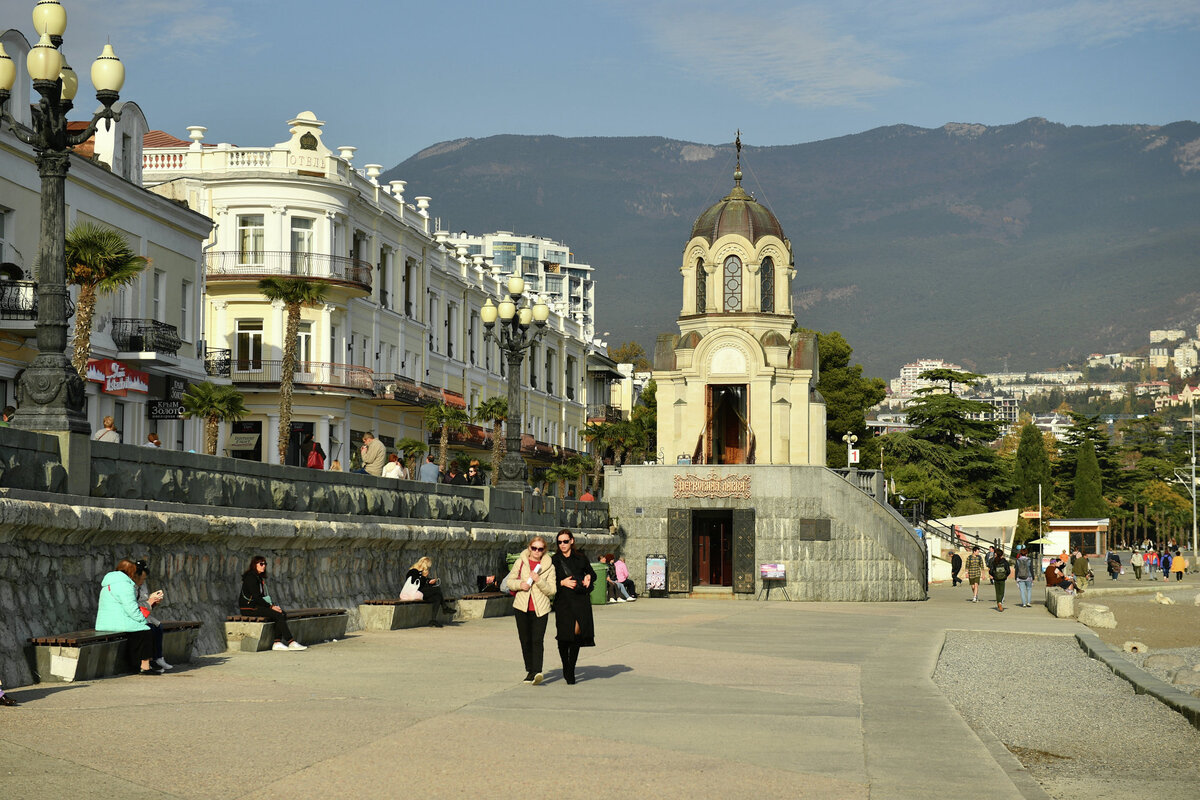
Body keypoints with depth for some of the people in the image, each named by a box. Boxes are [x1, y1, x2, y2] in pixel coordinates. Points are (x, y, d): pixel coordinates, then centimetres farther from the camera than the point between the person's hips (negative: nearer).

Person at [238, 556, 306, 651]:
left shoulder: (260, 577, 17)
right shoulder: (251, 577, -14)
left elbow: (264, 596, 19)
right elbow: (256, 597, -20)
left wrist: (273, 605, 2)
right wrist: (271, 607, -18)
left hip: (256, 605, 9)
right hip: (249, 608, -9)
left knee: (283, 613, -9)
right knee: (279, 615, -21)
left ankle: (277, 643, -18)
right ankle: (292, 643, -19)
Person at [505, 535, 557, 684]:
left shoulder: (549, 566, 3)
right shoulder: (521, 562, 7)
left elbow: (552, 590, -1)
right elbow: (509, 581, 10)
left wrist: (539, 580, -16)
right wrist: (519, 584, -10)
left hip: (540, 608, -2)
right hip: (522, 607, 2)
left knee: (537, 640, -14)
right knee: (525, 640, 8)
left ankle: (537, 672, -23)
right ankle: (530, 671, 20)